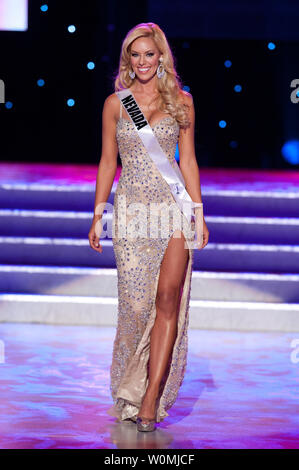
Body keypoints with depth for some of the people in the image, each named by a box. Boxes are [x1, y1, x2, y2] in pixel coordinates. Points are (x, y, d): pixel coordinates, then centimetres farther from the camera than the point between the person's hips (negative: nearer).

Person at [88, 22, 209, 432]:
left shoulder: (181, 101, 6)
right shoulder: (115, 103, 7)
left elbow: (187, 160, 8)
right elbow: (107, 161, 10)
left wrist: (198, 213, 3)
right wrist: (97, 216, 7)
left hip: (173, 207, 0)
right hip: (131, 210, 0)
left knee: (168, 301, -10)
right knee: (136, 303, -1)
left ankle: (151, 397, -8)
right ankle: (132, 391, 16)